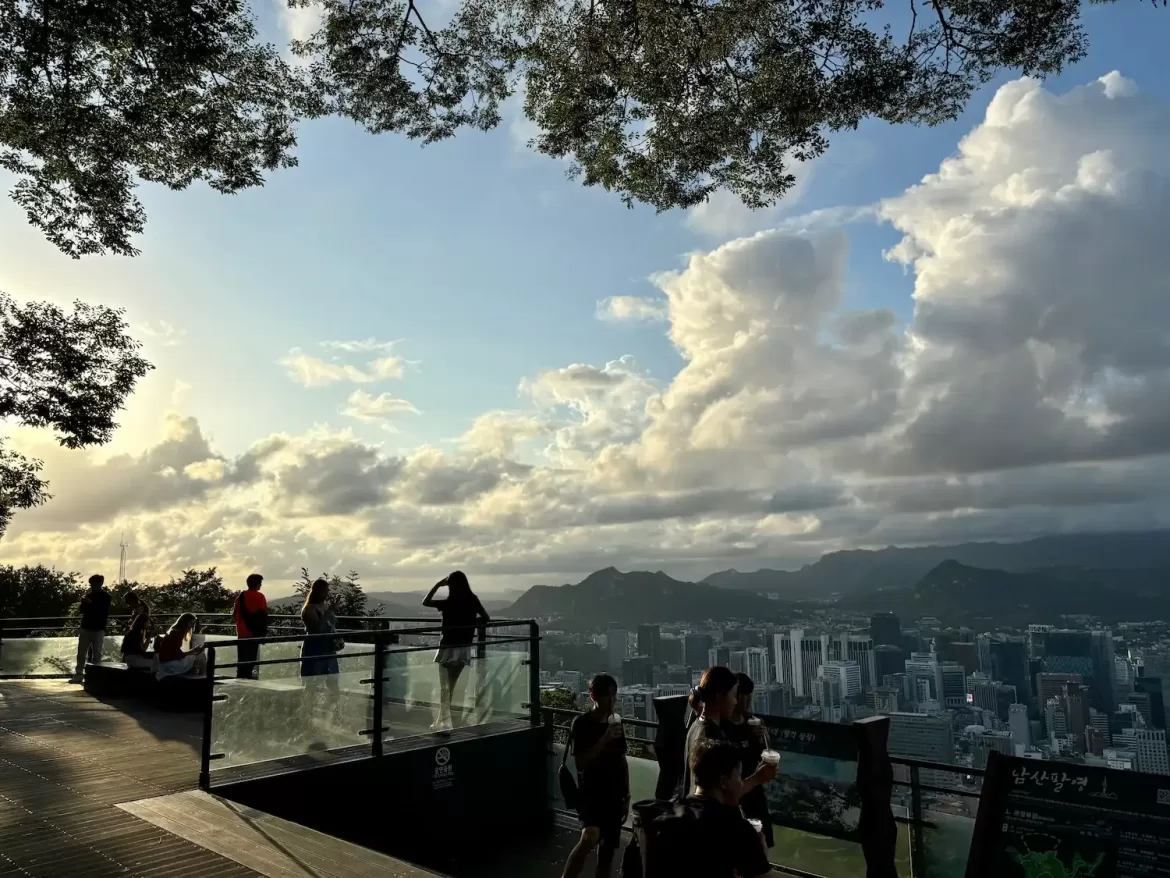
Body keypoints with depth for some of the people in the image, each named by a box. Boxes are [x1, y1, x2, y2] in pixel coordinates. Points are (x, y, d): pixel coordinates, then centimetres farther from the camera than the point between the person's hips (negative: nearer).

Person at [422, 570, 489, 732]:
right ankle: (441, 721, 23)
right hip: (464, 649, 5)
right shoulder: (473, 601, -1)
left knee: (445, 688, 2)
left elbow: (425, 602, -5)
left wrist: (437, 585, -3)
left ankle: (445, 723, -4)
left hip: (449, 648, -5)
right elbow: (485, 618, 6)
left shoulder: (448, 603, -13)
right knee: (450, 687, 16)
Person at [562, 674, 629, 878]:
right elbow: (580, 762, -17)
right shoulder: (581, 723, -10)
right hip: (590, 792, -5)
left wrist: (627, 795, 12)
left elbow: (622, 762, 13)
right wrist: (604, 739, -25)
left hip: (614, 795, 5)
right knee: (589, 838, -28)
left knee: (608, 850, 8)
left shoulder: (616, 722, 7)